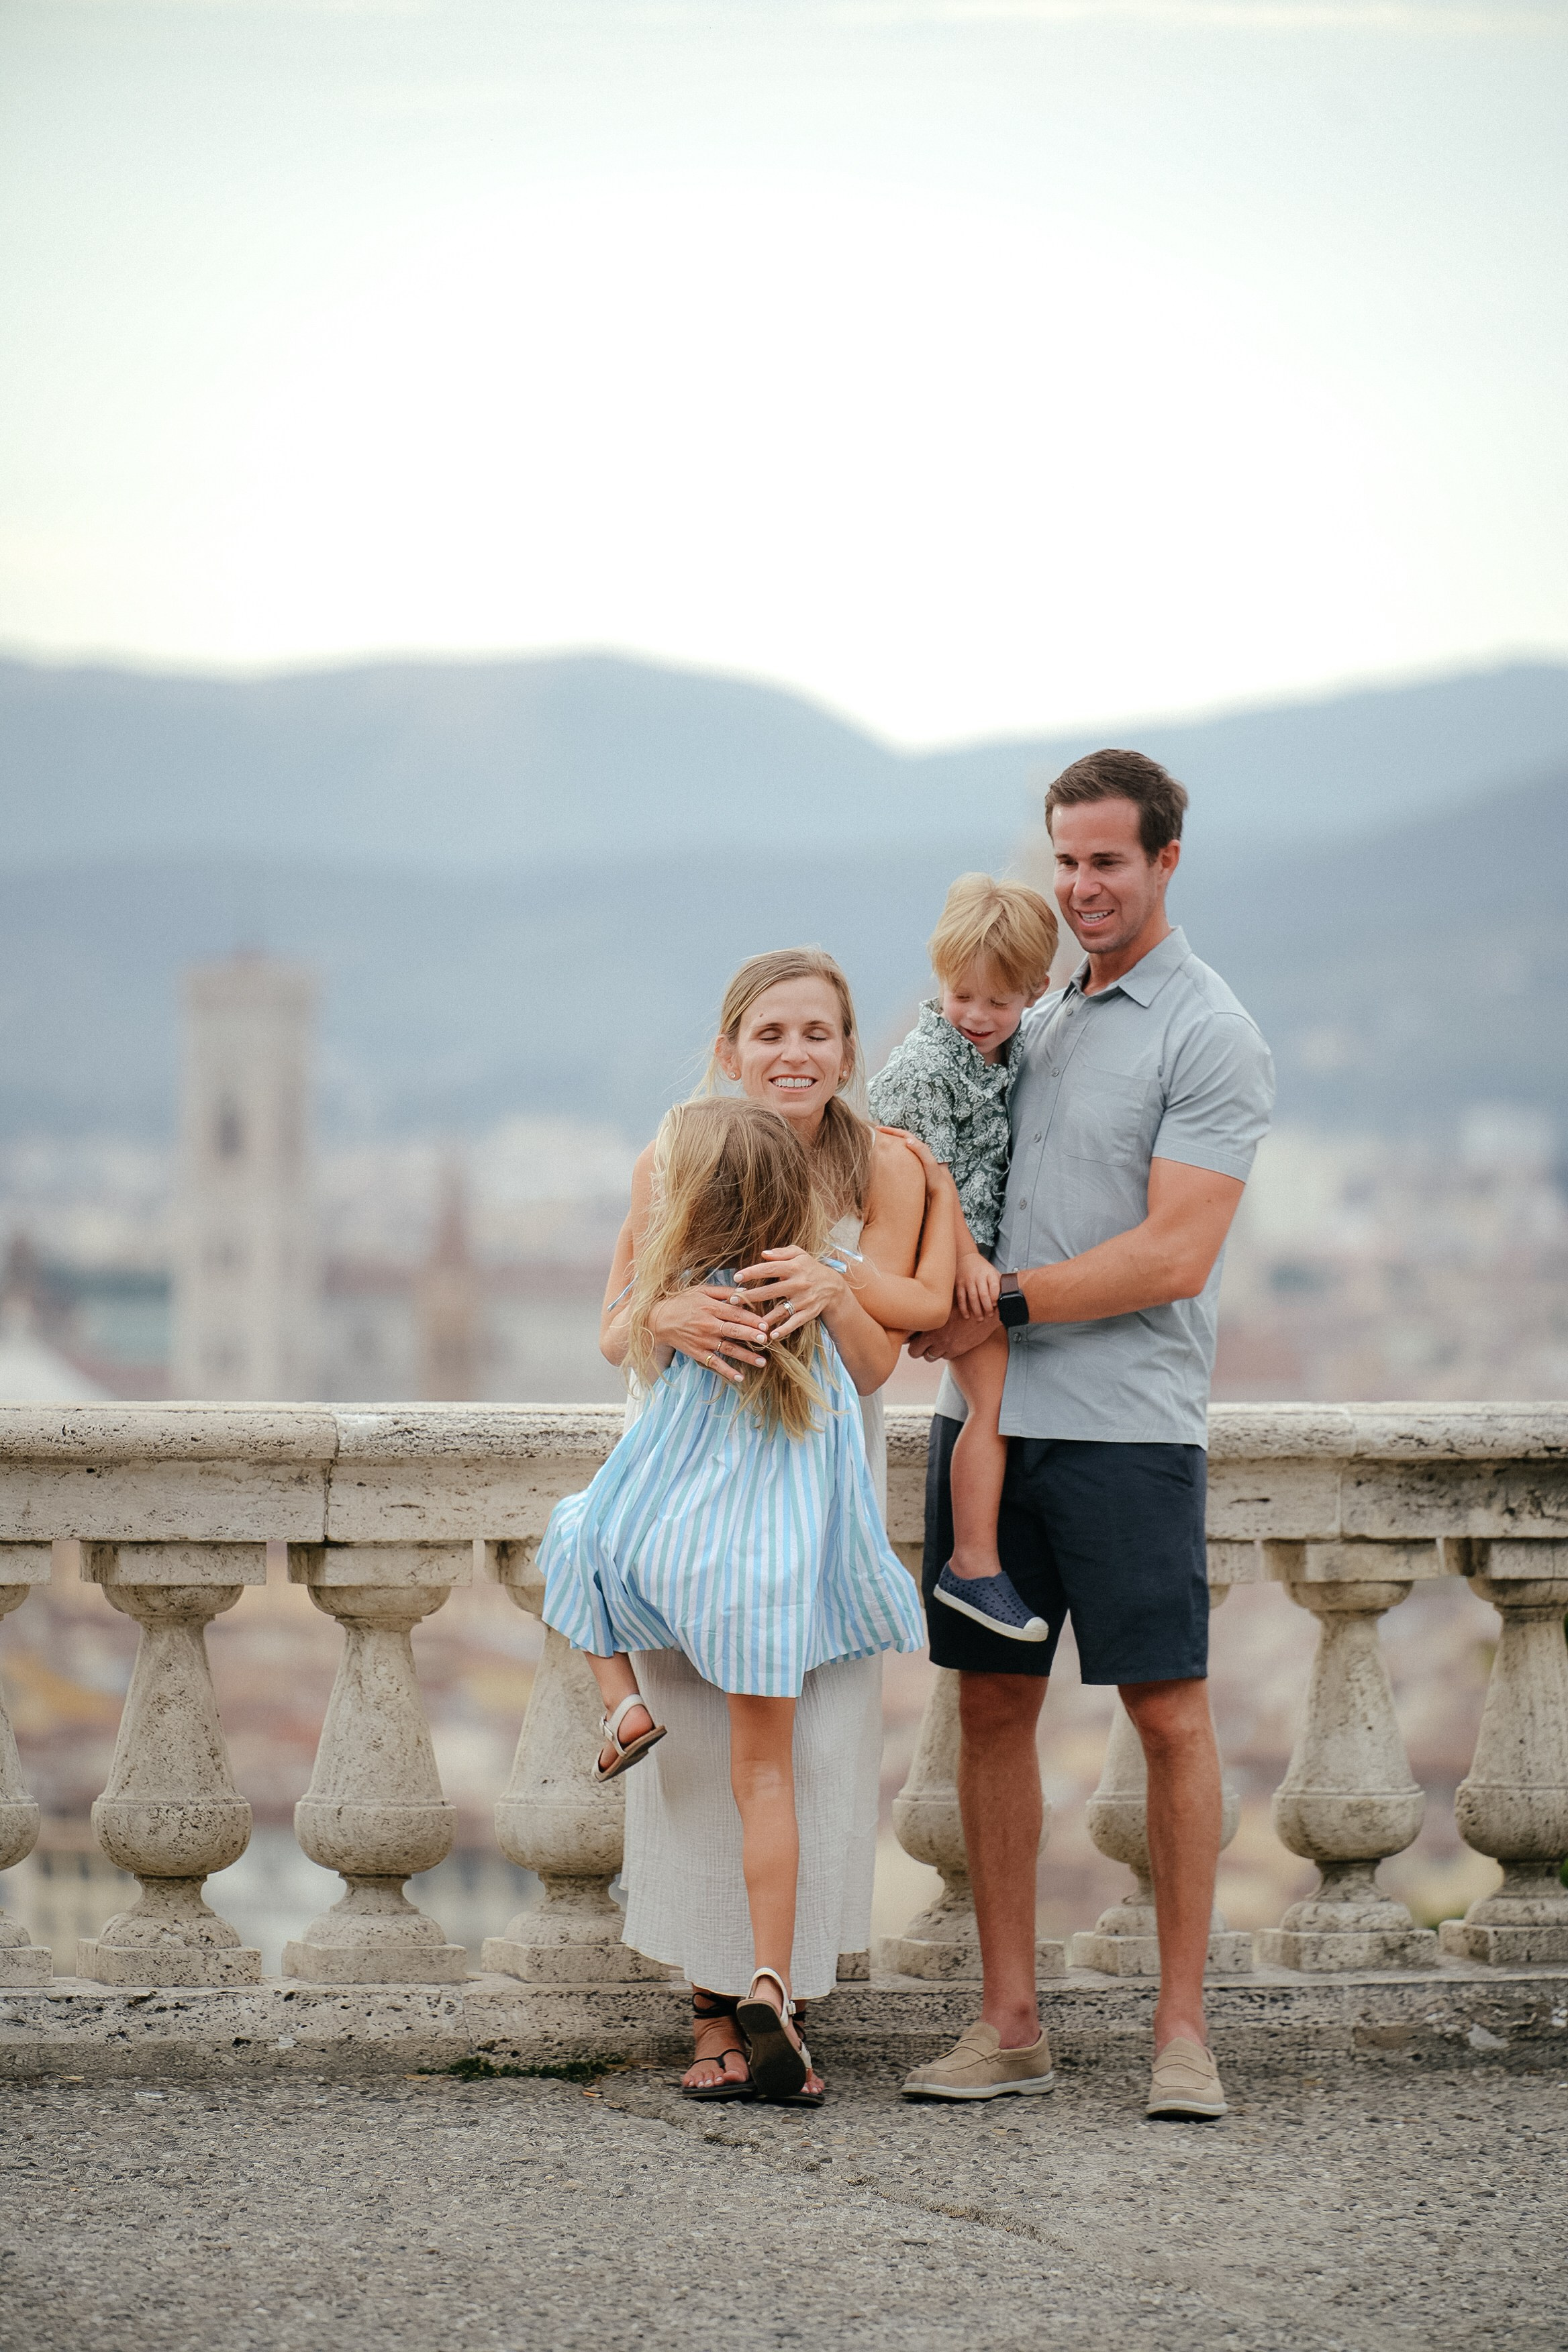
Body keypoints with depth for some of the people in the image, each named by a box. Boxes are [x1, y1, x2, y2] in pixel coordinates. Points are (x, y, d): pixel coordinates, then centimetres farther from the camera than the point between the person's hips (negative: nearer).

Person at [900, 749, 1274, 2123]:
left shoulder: (1209, 1035, -5)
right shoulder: (1033, 1016, 17)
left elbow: (1175, 1256, -13)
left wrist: (1002, 1307, -12)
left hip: (1127, 1423, -6)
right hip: (989, 1411, 7)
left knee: (1170, 1714, -2)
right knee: (994, 1706, 6)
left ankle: (1184, 2026, 6)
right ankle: (1010, 2024, 12)